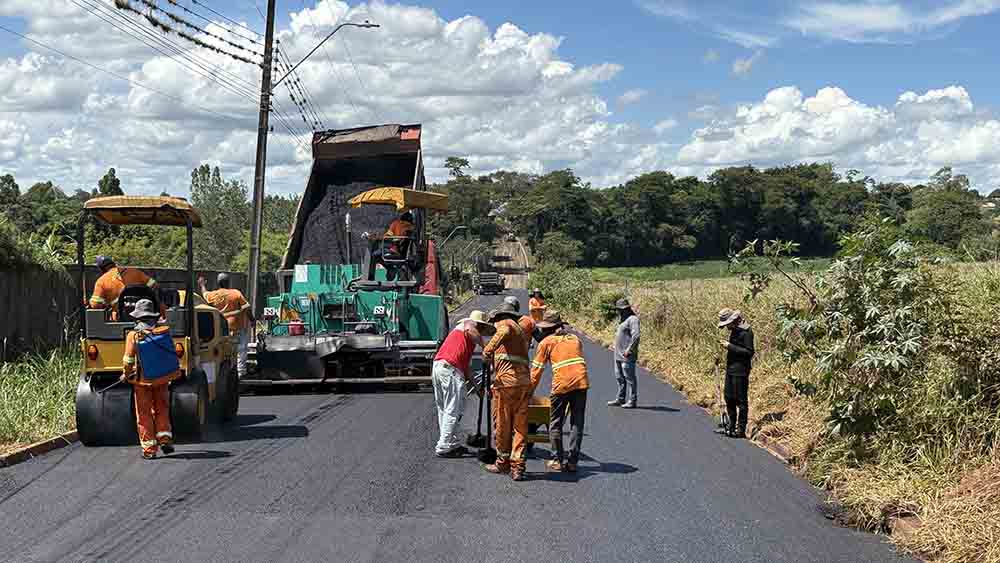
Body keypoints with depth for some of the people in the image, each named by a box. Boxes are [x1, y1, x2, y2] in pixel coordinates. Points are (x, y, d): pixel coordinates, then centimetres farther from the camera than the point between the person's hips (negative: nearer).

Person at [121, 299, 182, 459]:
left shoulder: (133, 336, -13)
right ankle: (165, 438, 7)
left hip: (142, 381, -3)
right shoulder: (164, 331, -4)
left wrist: (126, 374, 9)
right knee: (162, 410, 19)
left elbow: (128, 360, -9)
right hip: (163, 379, 3)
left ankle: (149, 449, 7)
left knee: (144, 415, 7)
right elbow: (171, 353, 6)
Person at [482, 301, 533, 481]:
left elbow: (503, 332, -21)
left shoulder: (506, 323, 6)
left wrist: (488, 350, -25)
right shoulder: (521, 331, 30)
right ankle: (517, 467, 2)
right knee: (520, 426, 6)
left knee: (502, 424, 7)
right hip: (525, 381, 7)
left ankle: (503, 462, 17)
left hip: (506, 380, -7)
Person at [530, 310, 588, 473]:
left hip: (562, 383, -4)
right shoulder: (575, 339, 24)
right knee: (577, 423, 11)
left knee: (555, 424, 10)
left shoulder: (546, 342, 12)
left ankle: (557, 460, 11)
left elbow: (536, 369, 12)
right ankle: (572, 461, 10)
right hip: (582, 381, 4)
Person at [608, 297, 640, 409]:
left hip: (627, 357, -10)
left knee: (629, 378, -5)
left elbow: (636, 336, -23)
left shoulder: (632, 319, -14)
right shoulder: (623, 319, 17)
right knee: (620, 378, 15)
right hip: (618, 356, 10)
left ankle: (632, 401, 0)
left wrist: (628, 350, -22)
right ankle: (620, 399, 24)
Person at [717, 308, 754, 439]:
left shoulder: (746, 332, -15)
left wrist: (730, 347, -20)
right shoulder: (734, 331, 14)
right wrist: (727, 346, 8)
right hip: (730, 369, 10)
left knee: (740, 400, -3)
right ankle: (732, 427, 24)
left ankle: (741, 430, 3)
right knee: (729, 398, 14)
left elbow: (749, 352, -19)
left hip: (740, 371, -10)